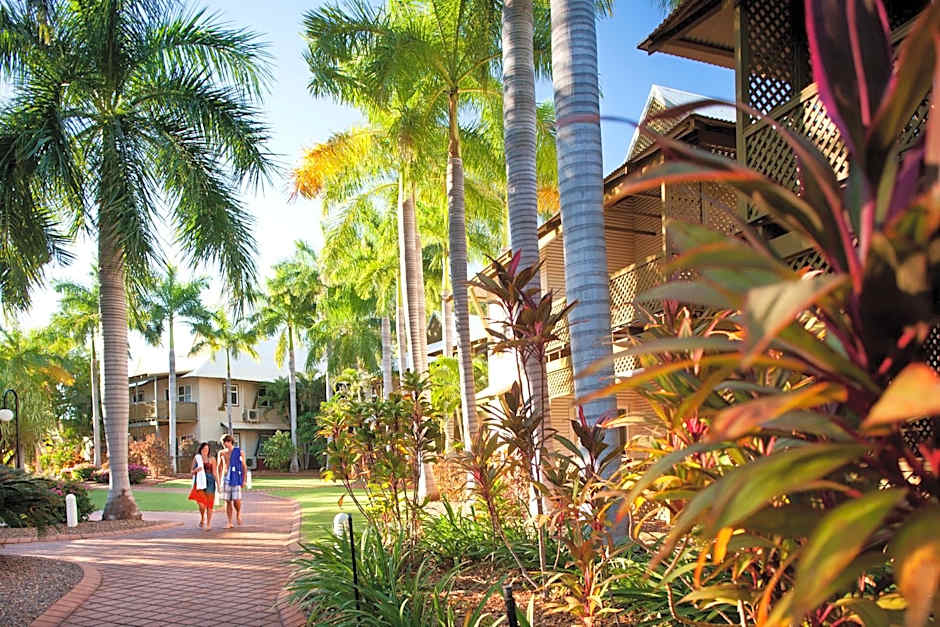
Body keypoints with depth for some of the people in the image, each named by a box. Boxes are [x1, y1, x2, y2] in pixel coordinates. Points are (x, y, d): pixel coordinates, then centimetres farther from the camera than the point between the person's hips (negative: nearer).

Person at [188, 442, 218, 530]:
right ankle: (202, 518, 18)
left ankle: (208, 524, 12)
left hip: (209, 482, 0)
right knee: (201, 504, -12)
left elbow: (215, 473, 3)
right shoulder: (196, 459, 8)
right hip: (199, 482, 0)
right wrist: (196, 469, -10)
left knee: (209, 504, 0)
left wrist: (218, 485, -1)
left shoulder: (212, 460, 3)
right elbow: (192, 472, 12)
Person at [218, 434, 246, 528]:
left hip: (236, 479, -3)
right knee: (227, 501, 3)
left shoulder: (239, 451, 0)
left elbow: (244, 467, 2)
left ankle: (238, 513, 18)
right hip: (225, 479, 3)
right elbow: (220, 467, 18)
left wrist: (244, 480, -2)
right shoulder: (221, 453, 9)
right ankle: (229, 523, 11)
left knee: (236, 500, -13)